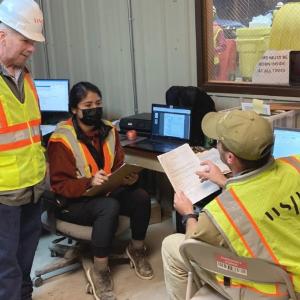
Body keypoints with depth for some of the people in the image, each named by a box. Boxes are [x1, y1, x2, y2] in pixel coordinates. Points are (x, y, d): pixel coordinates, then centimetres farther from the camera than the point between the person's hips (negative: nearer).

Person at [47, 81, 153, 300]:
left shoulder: (109, 130, 1)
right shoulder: (62, 140, -17)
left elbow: (119, 166, 9)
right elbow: (60, 185, -17)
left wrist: (129, 177, -14)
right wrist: (89, 182, -34)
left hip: (106, 192, 6)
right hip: (74, 201, -6)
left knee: (141, 197, -21)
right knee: (109, 207, -36)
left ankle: (137, 249, 7)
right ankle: (99, 271, -18)